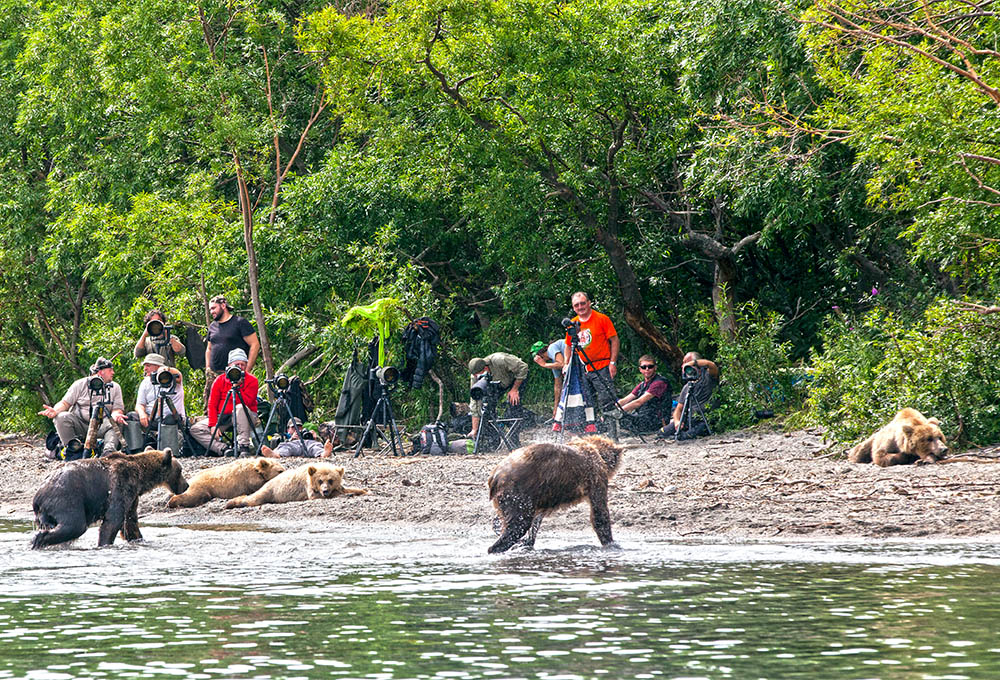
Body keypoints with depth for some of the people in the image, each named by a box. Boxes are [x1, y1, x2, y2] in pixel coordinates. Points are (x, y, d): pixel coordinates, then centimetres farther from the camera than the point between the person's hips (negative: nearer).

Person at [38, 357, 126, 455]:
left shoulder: (115, 387, 13)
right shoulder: (81, 384, 8)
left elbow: (117, 409, 5)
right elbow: (65, 403, 5)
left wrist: (116, 415, -21)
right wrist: (55, 411, -19)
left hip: (101, 426, 0)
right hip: (79, 423, 0)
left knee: (114, 423, -31)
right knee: (61, 417, -27)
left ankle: (109, 452, -43)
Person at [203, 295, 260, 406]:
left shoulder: (240, 322, -1)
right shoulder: (212, 326, 19)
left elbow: (255, 345, -5)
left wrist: (247, 370, -10)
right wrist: (207, 369, 16)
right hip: (213, 375, 6)